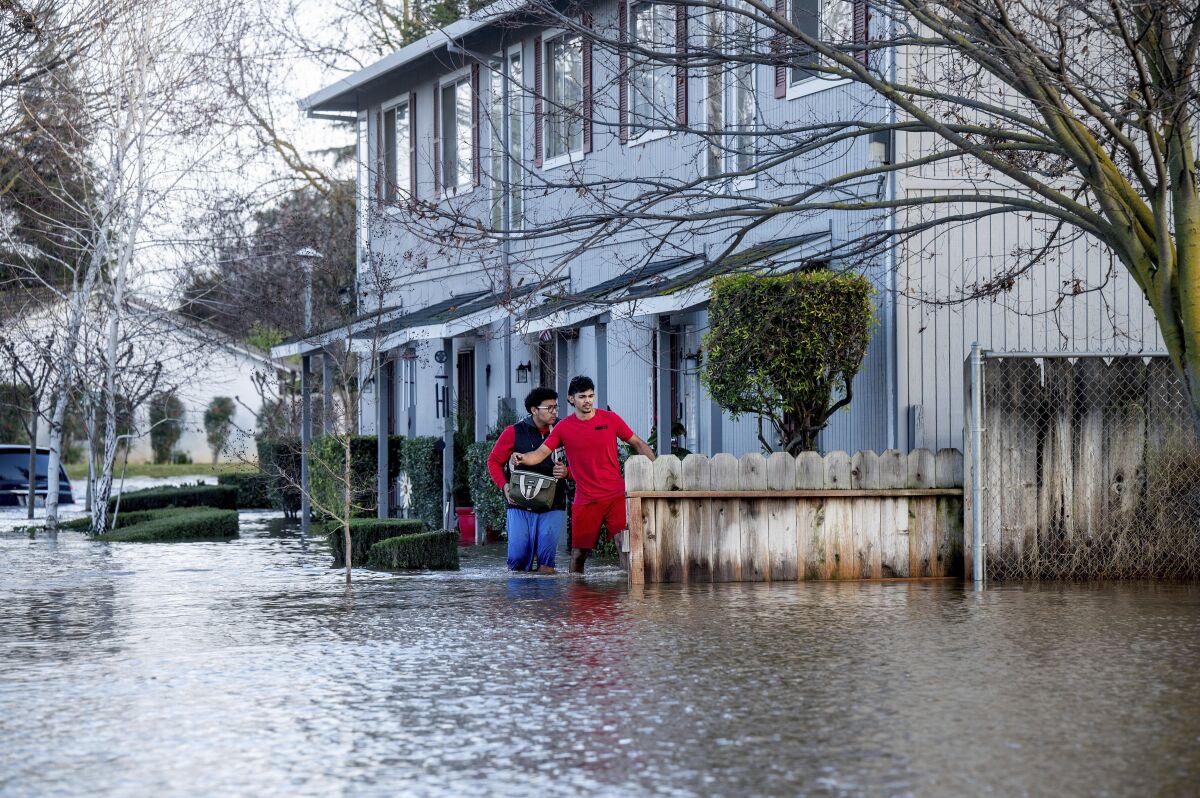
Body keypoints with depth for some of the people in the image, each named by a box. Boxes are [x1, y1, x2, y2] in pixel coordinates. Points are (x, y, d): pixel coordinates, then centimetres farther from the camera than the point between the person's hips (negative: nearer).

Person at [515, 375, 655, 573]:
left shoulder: (610, 419, 3)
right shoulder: (564, 427, 2)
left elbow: (637, 444, 11)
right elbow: (541, 453, 0)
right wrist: (523, 459, -22)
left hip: (616, 495, 0)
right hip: (585, 501, 0)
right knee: (579, 553, 1)